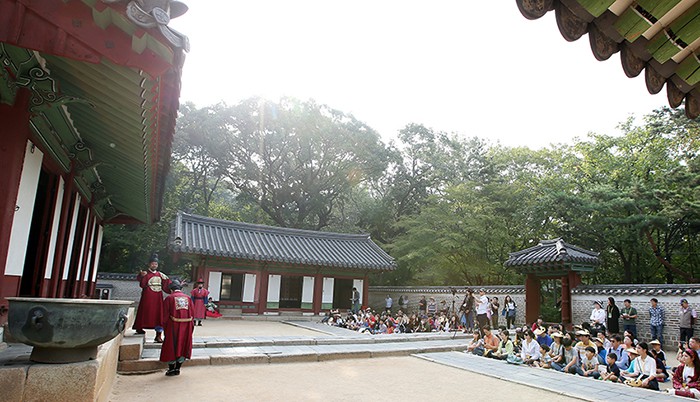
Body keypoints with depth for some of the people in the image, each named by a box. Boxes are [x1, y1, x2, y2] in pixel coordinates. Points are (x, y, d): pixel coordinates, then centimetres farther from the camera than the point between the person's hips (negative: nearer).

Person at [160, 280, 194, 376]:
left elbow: (165, 315, -3)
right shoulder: (188, 298, 8)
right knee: (183, 345, 13)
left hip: (173, 326, -3)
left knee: (171, 346, 9)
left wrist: (164, 325, 9)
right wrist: (191, 325, 16)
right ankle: (177, 369, 19)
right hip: (187, 325, 3)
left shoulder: (169, 298, -3)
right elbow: (193, 313, 8)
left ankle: (171, 369, 15)